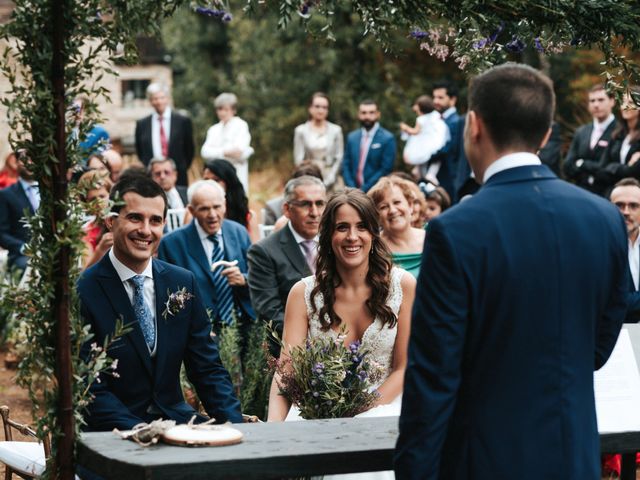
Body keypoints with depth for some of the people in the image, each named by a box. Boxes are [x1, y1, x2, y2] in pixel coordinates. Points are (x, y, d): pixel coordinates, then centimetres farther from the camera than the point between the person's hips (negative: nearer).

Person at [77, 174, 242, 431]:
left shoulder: (184, 283, 6)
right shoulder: (82, 292, -10)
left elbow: (207, 369, 9)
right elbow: (91, 390, -11)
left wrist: (235, 426, -8)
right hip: (114, 434, -5)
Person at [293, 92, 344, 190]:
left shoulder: (336, 130, 7)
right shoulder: (300, 131, 6)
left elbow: (339, 158, 4)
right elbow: (298, 159, 3)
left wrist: (328, 180, -6)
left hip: (329, 179, 0)